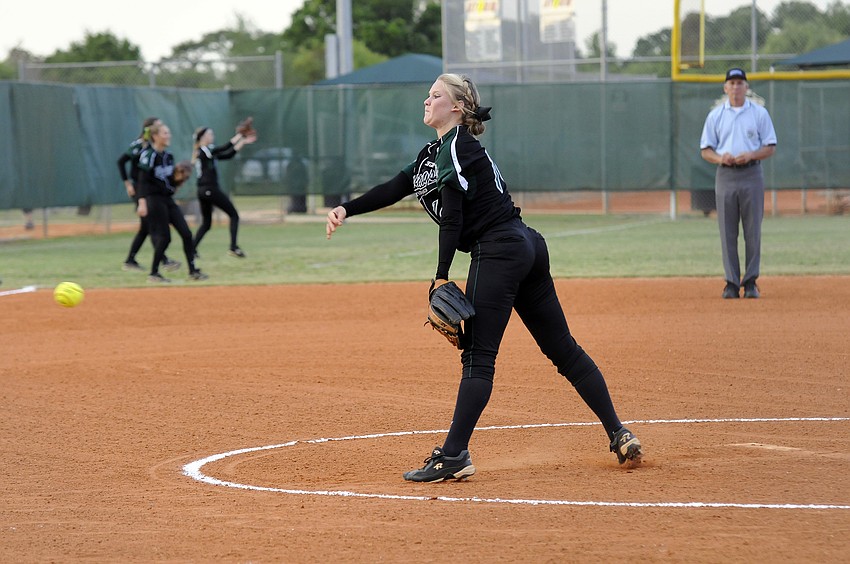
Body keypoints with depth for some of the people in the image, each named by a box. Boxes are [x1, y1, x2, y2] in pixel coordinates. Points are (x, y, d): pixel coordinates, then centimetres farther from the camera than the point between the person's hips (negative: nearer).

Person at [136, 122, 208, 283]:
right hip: (154, 199, -7)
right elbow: (143, 181, -19)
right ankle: (153, 274, 3)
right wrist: (142, 202, -27)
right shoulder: (148, 155, -12)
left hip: (168, 199, 7)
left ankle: (192, 271, 7)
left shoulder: (168, 156, 11)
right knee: (164, 237, -9)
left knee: (186, 233, 1)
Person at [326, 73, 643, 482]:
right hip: (527, 248, 10)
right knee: (562, 349, 11)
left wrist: (441, 277, -18)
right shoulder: (434, 153, 20)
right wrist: (346, 210, 1)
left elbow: (452, 217, -15)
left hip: (497, 249, -10)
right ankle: (618, 435, 12)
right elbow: (392, 190, 15)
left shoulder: (456, 145, -10)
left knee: (478, 355, -11)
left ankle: (454, 456, -13)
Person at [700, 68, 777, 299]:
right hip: (725, 175, 1)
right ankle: (732, 283, 3)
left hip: (751, 174, -1)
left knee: (753, 230, -2)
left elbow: (770, 147, 4)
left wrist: (750, 155, -14)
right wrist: (720, 158, -12)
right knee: (727, 232, -1)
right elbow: (705, 150, 9)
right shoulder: (715, 115, 10)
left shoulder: (759, 113, 6)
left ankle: (751, 282, 4)